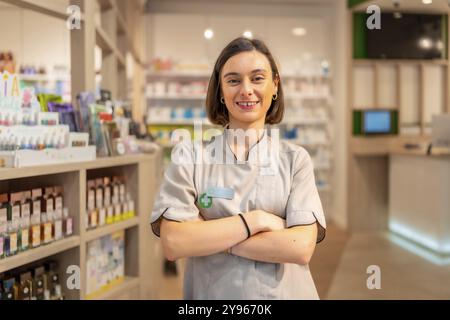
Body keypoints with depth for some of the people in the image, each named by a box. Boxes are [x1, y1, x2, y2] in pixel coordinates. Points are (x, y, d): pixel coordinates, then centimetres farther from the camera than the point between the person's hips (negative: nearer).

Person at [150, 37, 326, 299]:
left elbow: (301, 248, -15)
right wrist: (256, 220, -16)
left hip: (284, 292, 0)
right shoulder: (190, 155, -5)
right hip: (211, 292, 0)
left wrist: (206, 235, -16)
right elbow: (173, 243, -15)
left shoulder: (295, 159, -4)